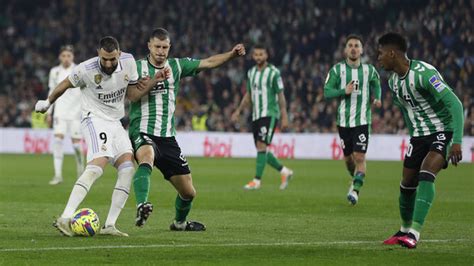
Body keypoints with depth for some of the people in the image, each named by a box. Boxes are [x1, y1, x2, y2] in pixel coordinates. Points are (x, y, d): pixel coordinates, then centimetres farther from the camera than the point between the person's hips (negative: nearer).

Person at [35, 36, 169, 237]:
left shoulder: (128, 62, -3)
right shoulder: (86, 69, -17)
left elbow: (133, 94, 8)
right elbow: (65, 85, 2)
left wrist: (154, 80, -7)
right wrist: (47, 103, 17)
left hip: (116, 122, 7)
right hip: (95, 120, -7)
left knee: (127, 169, -10)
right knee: (98, 164, -28)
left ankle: (109, 225, -8)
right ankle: (65, 219, -36)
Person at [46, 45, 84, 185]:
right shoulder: (55, 72, 7)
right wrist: (49, 112, 13)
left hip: (75, 111, -2)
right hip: (60, 111, 2)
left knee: (76, 142, -2)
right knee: (58, 139, -14)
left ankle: (80, 170, 24)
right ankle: (58, 175, -14)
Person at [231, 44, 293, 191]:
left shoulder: (273, 72, -7)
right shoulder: (251, 72, 12)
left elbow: (281, 95, -7)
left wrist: (284, 117, -10)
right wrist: (238, 111, 18)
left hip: (270, 114, -7)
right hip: (256, 116, 7)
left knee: (261, 145, -15)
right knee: (261, 149, 6)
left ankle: (257, 180, -15)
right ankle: (284, 171, 22)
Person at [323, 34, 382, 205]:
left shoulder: (369, 70, 4)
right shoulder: (337, 69, 1)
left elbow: (376, 86, 21)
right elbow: (327, 92, -3)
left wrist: (377, 99, 0)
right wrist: (344, 91, -19)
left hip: (362, 120, -1)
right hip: (344, 119, 1)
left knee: (359, 157, -14)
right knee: (348, 157, 11)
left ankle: (356, 190, -14)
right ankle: (355, 179, 40)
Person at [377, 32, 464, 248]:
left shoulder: (423, 73, -24)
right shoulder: (394, 81, 4)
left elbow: (454, 104, -27)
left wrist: (457, 141, -32)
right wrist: (413, 136, 25)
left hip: (443, 131, -8)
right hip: (419, 134, 8)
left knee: (426, 175, -26)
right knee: (407, 184, 7)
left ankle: (413, 233, -31)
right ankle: (405, 229, 29)